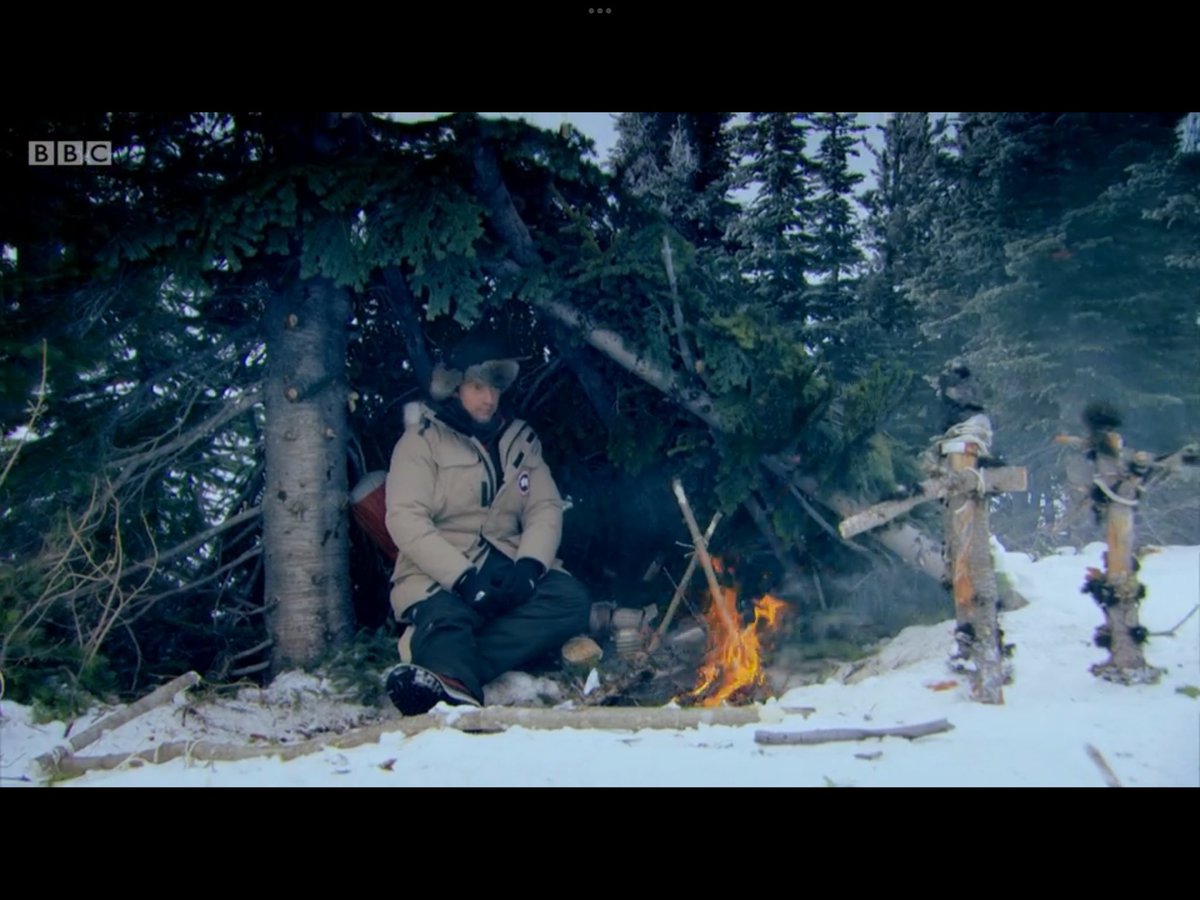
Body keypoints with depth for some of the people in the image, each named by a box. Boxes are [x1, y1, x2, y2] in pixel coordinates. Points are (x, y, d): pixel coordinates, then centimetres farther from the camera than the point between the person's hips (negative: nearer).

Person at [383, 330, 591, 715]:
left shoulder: (520, 439, 17)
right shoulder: (422, 440, 3)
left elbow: (546, 508, 7)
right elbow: (405, 520, -10)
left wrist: (529, 564, -15)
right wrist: (462, 577, -23)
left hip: (509, 570, 4)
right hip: (440, 575, -4)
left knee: (571, 599, -26)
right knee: (447, 618, -37)